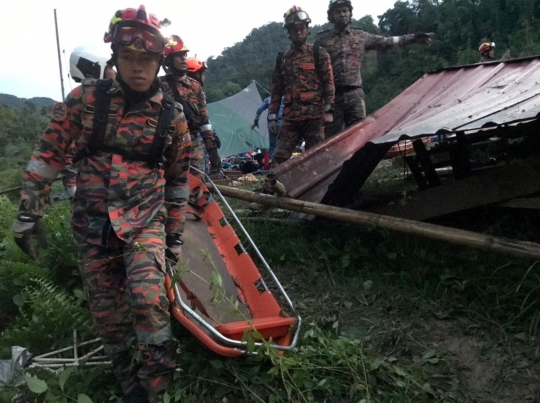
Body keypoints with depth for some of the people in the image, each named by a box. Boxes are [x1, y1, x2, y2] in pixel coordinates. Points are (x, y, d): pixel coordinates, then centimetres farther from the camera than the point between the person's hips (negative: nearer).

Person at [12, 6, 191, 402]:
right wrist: (29, 212, -1)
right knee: (107, 314, 8)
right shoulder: (87, 98, -3)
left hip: (145, 219, -1)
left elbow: (178, 179, 6)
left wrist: (175, 234, 8)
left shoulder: (172, 115, -2)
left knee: (148, 301, -22)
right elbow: (49, 153, 2)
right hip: (93, 223, 2)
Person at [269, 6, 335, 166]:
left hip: (314, 115, -2)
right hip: (290, 117, 3)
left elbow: (328, 82, 2)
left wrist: (328, 109, -8)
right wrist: (272, 117, 8)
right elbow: (276, 90, 15)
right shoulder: (282, 58, 15)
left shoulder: (319, 54, 7)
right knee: (279, 158, -4)